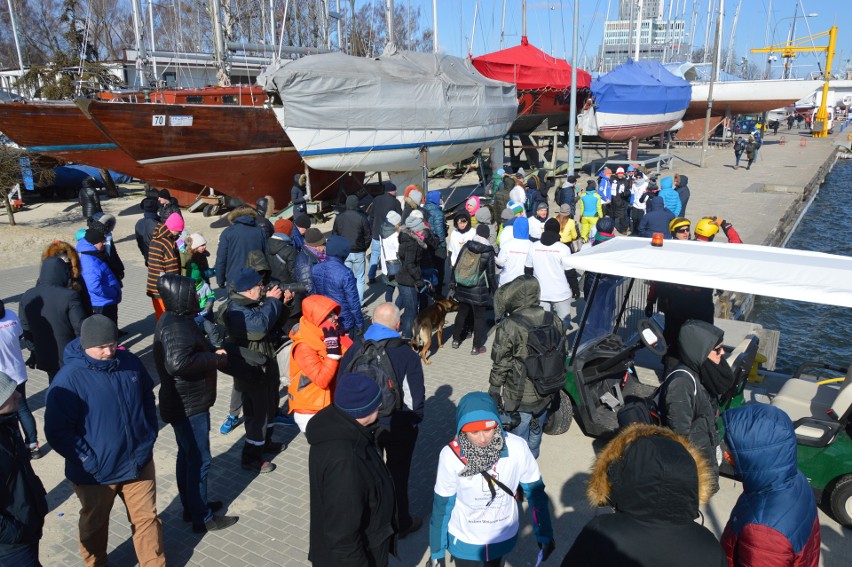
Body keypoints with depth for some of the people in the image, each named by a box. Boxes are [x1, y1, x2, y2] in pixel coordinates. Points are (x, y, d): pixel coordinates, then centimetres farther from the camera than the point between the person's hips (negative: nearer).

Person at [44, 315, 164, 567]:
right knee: (95, 525, 22)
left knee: (147, 518, 16)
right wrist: (89, 461, -18)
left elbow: (147, 397, 12)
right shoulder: (69, 379, -20)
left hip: (139, 462, 3)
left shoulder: (130, 362, -5)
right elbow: (57, 431, -17)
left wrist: (151, 434, 5)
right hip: (95, 473, -3)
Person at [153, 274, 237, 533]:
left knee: (187, 456, 22)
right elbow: (178, 363, -41)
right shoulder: (177, 328, -26)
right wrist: (217, 359, -29)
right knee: (200, 461, 3)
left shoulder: (172, 320, 6)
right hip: (189, 406, -10)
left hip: (183, 404, 10)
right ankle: (203, 518, 17)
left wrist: (212, 354, -1)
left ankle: (191, 506, 39)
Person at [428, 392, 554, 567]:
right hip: (464, 541, -2)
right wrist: (437, 549, -4)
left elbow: (535, 491, -9)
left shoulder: (517, 448, -24)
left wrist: (544, 534, 0)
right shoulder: (451, 455, -27)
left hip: (503, 537, 2)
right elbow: (442, 504, -13)